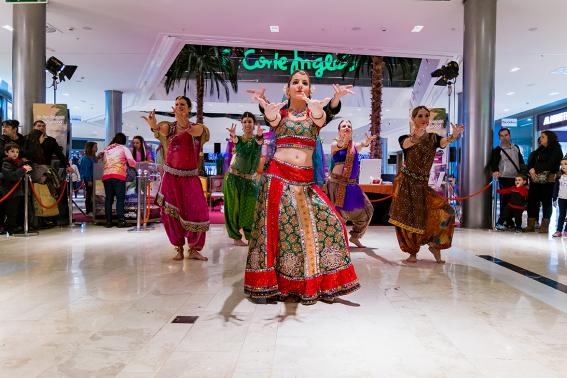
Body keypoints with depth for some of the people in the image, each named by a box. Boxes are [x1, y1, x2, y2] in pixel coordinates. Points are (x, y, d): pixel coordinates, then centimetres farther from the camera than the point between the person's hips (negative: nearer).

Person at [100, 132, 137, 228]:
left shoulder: (106, 149, 24)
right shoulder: (123, 148, 9)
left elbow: (103, 161, 14)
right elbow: (131, 161, -2)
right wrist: (136, 165, 16)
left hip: (106, 176, 4)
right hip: (119, 175, -4)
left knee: (108, 199, 7)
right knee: (120, 198, -4)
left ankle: (108, 221, 7)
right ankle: (121, 221, -8)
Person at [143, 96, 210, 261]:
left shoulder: (198, 127, -2)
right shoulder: (170, 126, 2)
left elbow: (194, 131, -27)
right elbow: (161, 130, -22)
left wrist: (183, 123, -49)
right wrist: (154, 125, -47)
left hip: (190, 177, -1)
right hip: (171, 176, 1)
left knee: (197, 212, -5)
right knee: (172, 213, 3)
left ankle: (194, 249, 11)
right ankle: (179, 249, 16)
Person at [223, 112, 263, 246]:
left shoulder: (257, 139, 0)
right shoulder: (238, 139, 2)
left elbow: (259, 141, -25)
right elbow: (235, 142, -23)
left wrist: (259, 135, -50)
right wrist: (233, 136, -48)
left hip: (250, 180, 0)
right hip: (233, 179, 0)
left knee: (250, 209, 1)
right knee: (234, 208, 1)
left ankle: (252, 238, 15)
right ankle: (236, 237, 13)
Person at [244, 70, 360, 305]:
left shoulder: (315, 115, 11)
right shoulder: (279, 114, 8)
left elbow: (321, 118, -14)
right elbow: (271, 118, -17)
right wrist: (266, 107, -42)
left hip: (305, 179, 2)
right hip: (278, 175, -2)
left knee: (327, 222, -3)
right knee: (275, 225, -7)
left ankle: (310, 284, 10)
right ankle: (269, 284, 3)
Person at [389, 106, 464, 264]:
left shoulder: (433, 138, 6)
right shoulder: (406, 138, -2)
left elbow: (444, 142, -18)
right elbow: (406, 144, -28)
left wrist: (454, 136, -42)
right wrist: (416, 137, -53)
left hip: (422, 184, 3)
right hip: (406, 183, -3)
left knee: (445, 211, -12)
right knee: (407, 218, -3)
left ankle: (435, 243, 7)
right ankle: (412, 252, 14)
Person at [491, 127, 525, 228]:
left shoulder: (516, 148, 15)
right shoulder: (498, 150, -2)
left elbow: (521, 162, 21)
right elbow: (493, 162, -15)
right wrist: (495, 170, -34)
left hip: (516, 178, 5)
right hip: (504, 178, -5)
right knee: (505, 200, -8)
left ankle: (509, 221, 17)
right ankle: (500, 222, -2)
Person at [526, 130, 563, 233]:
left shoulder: (556, 150, 1)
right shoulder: (539, 150, 21)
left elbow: (550, 165, -11)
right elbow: (530, 162, 10)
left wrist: (536, 169, -10)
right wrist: (531, 169, -10)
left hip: (548, 181, -6)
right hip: (535, 180, 6)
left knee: (546, 203, -1)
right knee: (532, 202, 2)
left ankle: (544, 226, 4)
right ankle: (531, 226, 6)